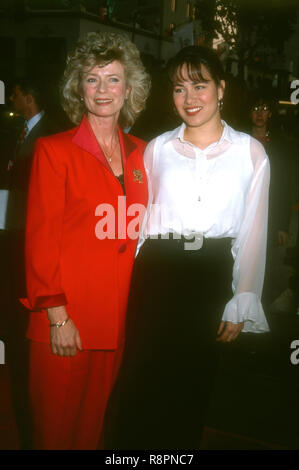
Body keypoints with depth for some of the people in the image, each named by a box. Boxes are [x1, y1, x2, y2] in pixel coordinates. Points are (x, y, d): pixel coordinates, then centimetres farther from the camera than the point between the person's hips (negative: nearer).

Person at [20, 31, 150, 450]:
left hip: (119, 317, 4)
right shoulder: (54, 150, -4)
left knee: (96, 423, 15)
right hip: (67, 320, -4)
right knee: (57, 427, 8)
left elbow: (140, 234, 13)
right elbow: (41, 238, -7)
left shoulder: (140, 154, 10)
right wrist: (57, 316, -12)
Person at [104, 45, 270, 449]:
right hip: (156, 274, 1)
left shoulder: (250, 153, 0)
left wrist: (241, 305, 1)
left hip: (211, 278, 0)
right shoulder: (157, 149, 5)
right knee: (140, 386, 5)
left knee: (191, 389, 13)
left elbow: (253, 232, 2)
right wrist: (128, 287, 3)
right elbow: (140, 220, 8)